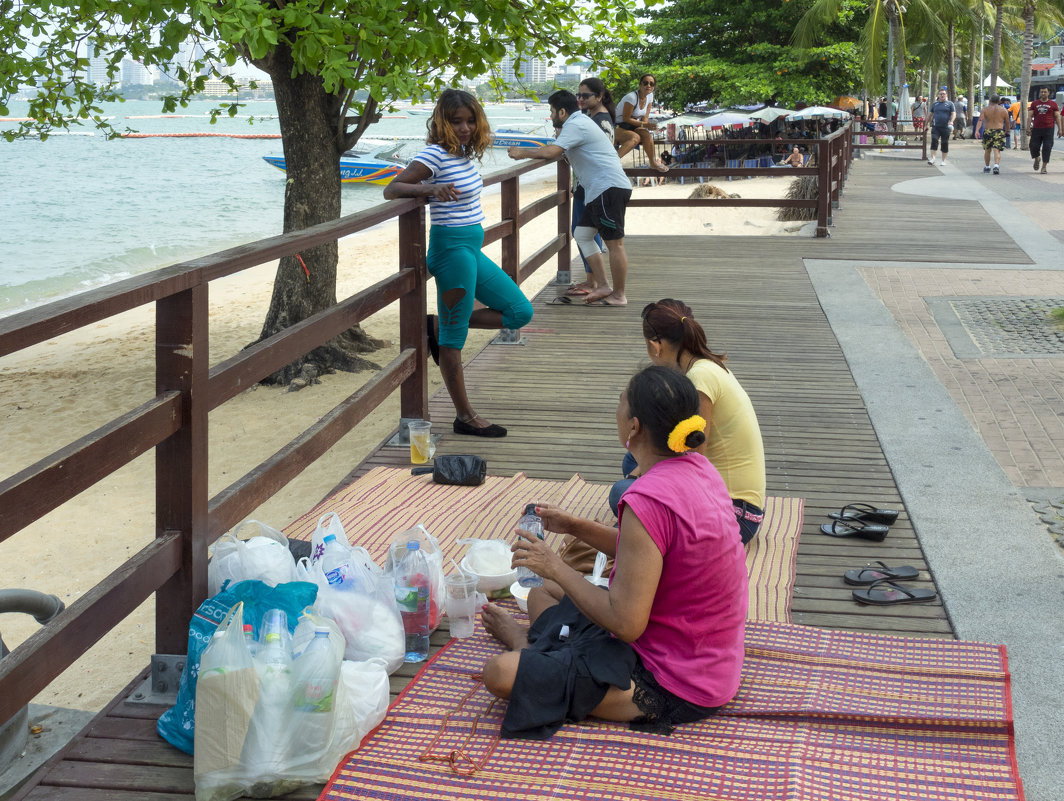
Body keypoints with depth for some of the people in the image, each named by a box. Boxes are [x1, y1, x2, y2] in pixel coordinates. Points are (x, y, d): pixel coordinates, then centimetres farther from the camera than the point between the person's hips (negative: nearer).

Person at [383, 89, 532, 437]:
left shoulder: (463, 153, 10)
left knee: (520, 312, 15)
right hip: (452, 248, -9)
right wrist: (431, 189, -31)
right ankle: (465, 417, 8)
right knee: (454, 338, 0)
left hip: (472, 248, 9)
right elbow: (391, 190, -18)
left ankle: (440, 325, 16)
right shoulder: (435, 155, -13)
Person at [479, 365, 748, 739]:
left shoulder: (648, 501, -30)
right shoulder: (697, 469, -1)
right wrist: (576, 527, 10)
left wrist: (556, 568, -15)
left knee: (500, 674, -13)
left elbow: (626, 623, -28)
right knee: (541, 595, 20)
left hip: (672, 687, -10)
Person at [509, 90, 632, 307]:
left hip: (610, 188, -11)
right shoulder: (580, 122, 22)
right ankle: (602, 287, 10)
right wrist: (526, 152, 23)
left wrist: (522, 153, -11)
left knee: (614, 242, -6)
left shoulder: (576, 125, -11)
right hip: (599, 191, 11)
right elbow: (558, 151, 31)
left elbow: (551, 152, -22)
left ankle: (619, 295, -2)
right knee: (582, 235, 11)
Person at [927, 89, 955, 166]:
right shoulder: (934, 104, 14)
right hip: (936, 126, 1)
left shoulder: (950, 104, 6)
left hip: (946, 127, -1)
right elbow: (931, 114, 21)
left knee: (945, 143, 3)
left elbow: (953, 113, -3)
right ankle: (932, 158, -22)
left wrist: (951, 121, -21)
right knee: (934, 140, -17)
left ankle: (943, 160, 14)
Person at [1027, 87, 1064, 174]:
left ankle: (1044, 167, 3)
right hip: (1036, 129, 2)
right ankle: (1037, 159, 31)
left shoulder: (1053, 104, 5)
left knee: (1047, 148, -5)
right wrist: (1028, 128, 0)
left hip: (1049, 129, -1)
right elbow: (1030, 116, 9)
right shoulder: (1034, 104, 9)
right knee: (1034, 146, -1)